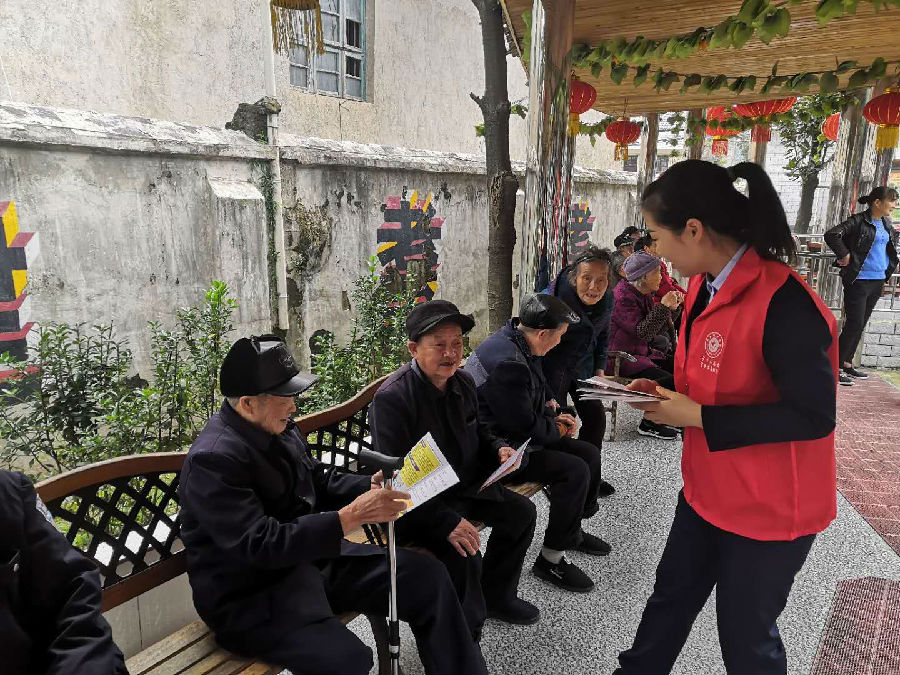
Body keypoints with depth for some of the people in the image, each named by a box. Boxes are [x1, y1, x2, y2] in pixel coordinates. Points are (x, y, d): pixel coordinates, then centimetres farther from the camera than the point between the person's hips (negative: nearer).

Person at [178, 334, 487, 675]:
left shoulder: (278, 427, 1)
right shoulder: (212, 459, -24)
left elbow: (319, 479, 15)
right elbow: (260, 545, -29)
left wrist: (370, 486, -3)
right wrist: (351, 517, -30)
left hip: (308, 558, 8)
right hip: (250, 596, -8)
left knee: (428, 575, 0)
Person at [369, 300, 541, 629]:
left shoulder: (463, 382, 2)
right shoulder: (392, 398, -25)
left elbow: (478, 432, 20)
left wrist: (499, 448, -4)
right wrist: (446, 521, -33)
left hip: (465, 485, 9)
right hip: (418, 503, -9)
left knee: (522, 512, 9)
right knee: (463, 551, -29)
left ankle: (495, 596, 29)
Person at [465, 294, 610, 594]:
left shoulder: (515, 341, 4)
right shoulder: (508, 363, -29)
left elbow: (538, 387, 23)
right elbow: (525, 427, -25)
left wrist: (553, 409, 5)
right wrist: (556, 429, -6)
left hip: (518, 436, 11)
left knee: (589, 453, 8)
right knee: (574, 471, -21)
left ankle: (573, 530, 28)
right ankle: (551, 559, -6)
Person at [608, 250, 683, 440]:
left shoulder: (644, 294, 10)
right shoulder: (623, 297, -18)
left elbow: (659, 331, 10)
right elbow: (643, 332, -26)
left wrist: (670, 308, -4)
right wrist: (663, 306, -23)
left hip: (642, 353, 9)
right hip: (622, 358, -9)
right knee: (668, 380, -20)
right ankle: (648, 424, -4)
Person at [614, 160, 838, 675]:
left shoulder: (784, 305, -28)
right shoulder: (704, 286, 0)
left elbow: (814, 416, -27)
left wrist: (697, 417, -25)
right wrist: (669, 392, -5)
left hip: (770, 508, -8)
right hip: (708, 490, 8)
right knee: (671, 595, 25)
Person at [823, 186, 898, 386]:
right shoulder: (858, 221, -12)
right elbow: (831, 235, -24)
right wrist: (845, 255, -19)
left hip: (877, 281, 8)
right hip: (859, 280, -8)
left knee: (860, 325, 12)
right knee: (854, 324, -10)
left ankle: (847, 363, 21)